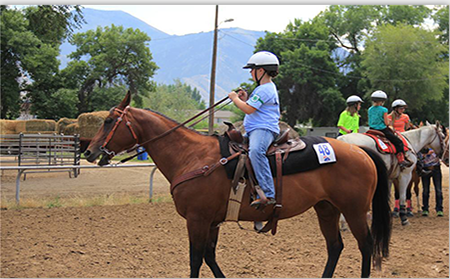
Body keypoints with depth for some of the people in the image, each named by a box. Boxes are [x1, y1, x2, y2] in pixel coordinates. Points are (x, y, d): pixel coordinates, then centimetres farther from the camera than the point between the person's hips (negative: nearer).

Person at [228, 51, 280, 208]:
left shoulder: (264, 90, -11)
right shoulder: (267, 88, 25)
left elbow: (248, 109, -16)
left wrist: (235, 98, 0)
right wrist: (246, 99, 19)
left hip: (264, 129, -12)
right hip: (255, 130, 12)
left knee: (255, 151, -39)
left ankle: (268, 194, -48)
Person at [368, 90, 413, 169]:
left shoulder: (370, 109, 7)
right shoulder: (383, 110, -11)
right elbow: (387, 123, -13)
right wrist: (389, 122, 10)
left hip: (372, 130, 7)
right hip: (383, 130, -7)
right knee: (398, 142, 1)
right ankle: (401, 160, -5)